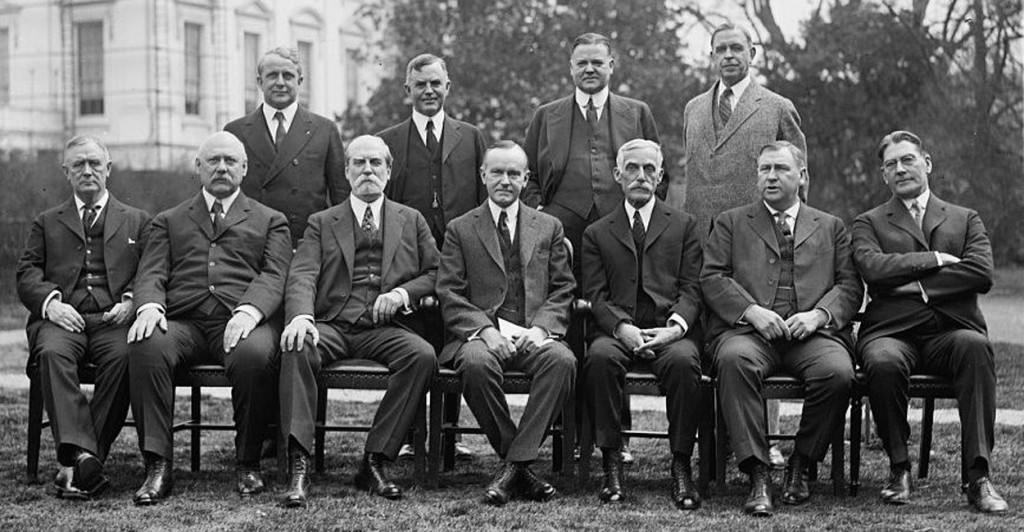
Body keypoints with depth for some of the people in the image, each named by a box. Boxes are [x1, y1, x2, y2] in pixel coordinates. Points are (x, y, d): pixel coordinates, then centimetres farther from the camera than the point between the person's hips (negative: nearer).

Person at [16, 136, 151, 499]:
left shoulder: (136, 221, 24)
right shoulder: (47, 223, 26)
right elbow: (27, 274, 13)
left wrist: (131, 302, -8)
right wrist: (50, 302, -8)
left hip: (113, 319, -1)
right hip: (63, 318, 1)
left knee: (123, 356, -35)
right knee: (53, 353, -34)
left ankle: (75, 464, -34)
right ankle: (81, 454, -45)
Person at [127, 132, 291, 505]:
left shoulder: (270, 221, 21)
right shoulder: (169, 221, 26)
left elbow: (273, 277, 5)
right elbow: (151, 274, 12)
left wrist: (248, 311, -17)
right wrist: (149, 307, -12)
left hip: (242, 322, -1)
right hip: (182, 322, 1)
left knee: (253, 355, -36)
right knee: (145, 348, -33)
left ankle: (248, 465, -19)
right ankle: (158, 467, -28)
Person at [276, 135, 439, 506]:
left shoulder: (411, 221, 22)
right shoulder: (321, 223, 18)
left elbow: (436, 273, 16)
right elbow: (302, 276, 2)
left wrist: (404, 293, -6)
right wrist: (301, 316, -20)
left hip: (384, 330, 1)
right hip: (330, 326, 0)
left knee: (423, 355, -31)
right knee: (296, 348, -34)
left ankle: (374, 462, -25)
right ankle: (299, 466, -35)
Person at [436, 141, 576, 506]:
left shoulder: (549, 228, 19)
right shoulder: (460, 230, 13)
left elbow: (563, 290, 11)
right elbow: (450, 296, 4)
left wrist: (540, 328, -9)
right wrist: (485, 330, -14)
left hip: (534, 335, 1)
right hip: (480, 334, -1)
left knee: (562, 360, -33)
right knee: (477, 363, -36)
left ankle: (513, 465, -28)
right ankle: (520, 466, -21)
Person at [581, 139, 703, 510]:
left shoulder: (684, 226, 19)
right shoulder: (597, 233, 19)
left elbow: (691, 289, 8)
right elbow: (595, 295, 7)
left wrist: (675, 327, -13)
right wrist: (622, 327, -13)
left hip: (669, 330, 0)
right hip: (617, 330, 1)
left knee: (683, 361, -34)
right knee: (600, 357, -34)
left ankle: (681, 466, -25)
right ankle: (611, 462, -25)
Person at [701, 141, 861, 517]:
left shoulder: (831, 227, 25)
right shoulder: (731, 223, 21)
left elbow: (849, 285, 13)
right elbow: (712, 278, 7)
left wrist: (818, 315, -7)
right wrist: (751, 310, -10)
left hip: (813, 331, 1)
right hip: (747, 330, -1)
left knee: (838, 372, -32)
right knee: (735, 360, -36)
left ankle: (801, 464, -8)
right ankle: (758, 475, -31)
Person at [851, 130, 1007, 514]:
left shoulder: (965, 220, 21)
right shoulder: (869, 223, 18)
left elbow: (982, 274, 1)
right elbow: (872, 267, -4)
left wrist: (914, 283, -4)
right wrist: (933, 260, -5)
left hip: (951, 330, 1)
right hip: (892, 332, -1)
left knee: (976, 346, -35)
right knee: (883, 362, -36)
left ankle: (977, 476, -32)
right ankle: (899, 468, -13)